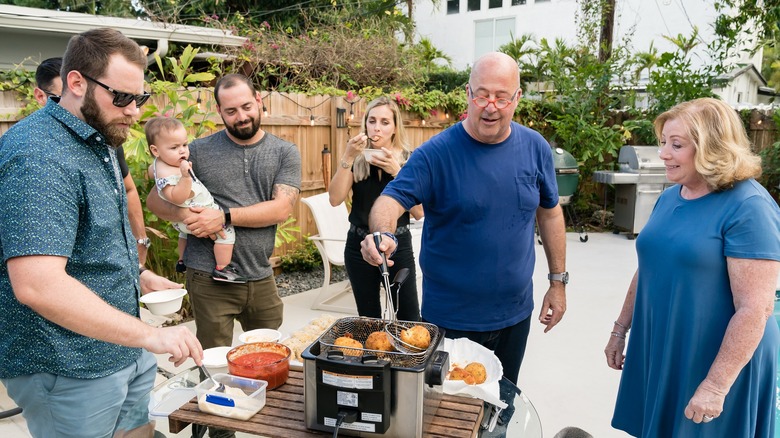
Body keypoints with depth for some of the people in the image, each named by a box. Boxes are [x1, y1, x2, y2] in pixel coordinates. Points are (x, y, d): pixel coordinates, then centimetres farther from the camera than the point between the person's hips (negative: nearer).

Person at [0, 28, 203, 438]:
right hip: (69, 373, -9)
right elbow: (37, 285, -32)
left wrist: (138, 275, 8)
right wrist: (149, 335, -31)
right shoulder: (39, 157, -23)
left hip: (126, 352, 9)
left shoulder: (99, 140, 9)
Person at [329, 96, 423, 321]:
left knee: (409, 320, 0)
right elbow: (335, 199, -12)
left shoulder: (408, 160, -2)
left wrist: (397, 172, -19)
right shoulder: (358, 160, 1)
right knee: (368, 320, 12)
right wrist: (348, 157, -20)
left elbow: (419, 212, -10)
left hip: (398, 246, -1)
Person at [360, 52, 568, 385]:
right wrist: (383, 234, -44)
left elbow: (550, 213, 7)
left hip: (515, 315, 4)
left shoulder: (535, 148, -2)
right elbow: (391, 199, -22)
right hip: (450, 319, -3)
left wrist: (558, 281, 8)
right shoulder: (436, 153, -14)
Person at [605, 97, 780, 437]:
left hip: (715, 364, -6)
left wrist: (716, 385, -21)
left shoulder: (748, 208, -18)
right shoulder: (669, 197, 4)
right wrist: (620, 330, 15)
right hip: (658, 352, 7)